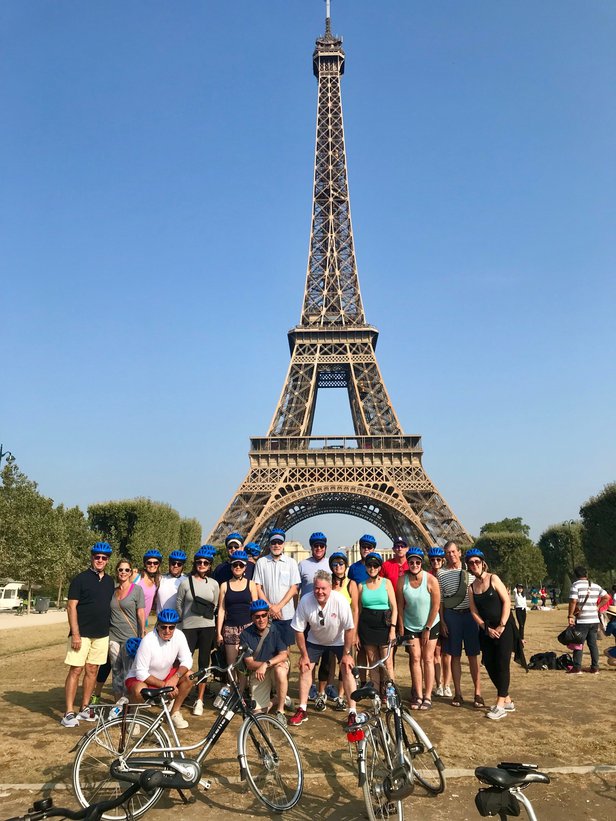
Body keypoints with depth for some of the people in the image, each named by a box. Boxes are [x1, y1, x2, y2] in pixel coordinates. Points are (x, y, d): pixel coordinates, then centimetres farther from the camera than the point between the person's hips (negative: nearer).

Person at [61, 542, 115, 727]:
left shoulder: (109, 581, 11)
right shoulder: (81, 579, -6)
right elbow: (71, 607, -9)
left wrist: (109, 632, 13)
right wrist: (75, 633, -16)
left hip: (102, 635, 5)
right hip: (82, 634, -5)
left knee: (92, 670, 9)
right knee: (75, 670, -4)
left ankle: (85, 708, 19)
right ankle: (69, 712, 2)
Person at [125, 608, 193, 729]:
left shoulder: (179, 635, -16)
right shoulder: (148, 641, -29)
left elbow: (187, 660, -12)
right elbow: (141, 673, -26)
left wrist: (175, 677, -30)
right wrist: (164, 685, -29)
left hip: (165, 676, 5)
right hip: (140, 678, -5)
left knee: (189, 676, -17)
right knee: (140, 691, -38)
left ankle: (175, 712, 3)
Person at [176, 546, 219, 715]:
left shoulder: (213, 584, 5)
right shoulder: (185, 582, -2)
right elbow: (179, 604, 6)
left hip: (207, 627, 2)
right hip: (189, 627, -2)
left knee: (204, 663, 6)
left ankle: (199, 700, 16)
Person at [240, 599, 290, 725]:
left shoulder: (276, 630, -10)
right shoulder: (246, 634, -9)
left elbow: (284, 655, -16)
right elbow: (249, 663, -10)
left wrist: (266, 664, -32)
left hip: (277, 666, -1)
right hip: (257, 674, 2)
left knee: (280, 670, -36)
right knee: (258, 710, -10)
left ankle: (280, 711, -16)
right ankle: (279, 700, 23)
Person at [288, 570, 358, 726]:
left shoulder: (340, 601, -34)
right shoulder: (305, 601, -29)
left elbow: (350, 629, -22)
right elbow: (299, 630, -16)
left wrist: (346, 653, -17)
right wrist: (304, 655, -11)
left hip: (339, 640, -2)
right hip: (315, 640, 2)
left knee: (347, 670, -11)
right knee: (305, 668, -3)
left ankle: (353, 713, -1)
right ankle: (302, 710, 11)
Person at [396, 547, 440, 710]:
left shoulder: (431, 580, -19)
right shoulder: (402, 580, -14)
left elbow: (436, 606, -12)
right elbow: (400, 605, -6)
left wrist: (427, 628, -9)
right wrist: (401, 627, -4)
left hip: (430, 625, -1)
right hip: (410, 625, 2)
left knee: (428, 659, 1)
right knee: (415, 658, 1)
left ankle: (427, 696, 7)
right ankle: (418, 696, 9)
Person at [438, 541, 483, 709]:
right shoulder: (441, 573, 1)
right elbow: (440, 600, 3)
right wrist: (442, 622, -3)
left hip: (470, 614, 0)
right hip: (451, 615, 0)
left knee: (473, 656, 3)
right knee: (454, 656, 6)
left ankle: (478, 694, 11)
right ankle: (457, 693, 15)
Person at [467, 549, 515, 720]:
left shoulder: (493, 578, -6)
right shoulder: (471, 587, 7)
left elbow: (507, 601, -10)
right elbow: (474, 612, 4)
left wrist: (501, 626, -14)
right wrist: (487, 629, -9)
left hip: (503, 627, -5)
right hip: (486, 630, 5)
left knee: (502, 664, -7)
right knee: (489, 664, 5)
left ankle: (500, 706, -3)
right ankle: (507, 700, 20)